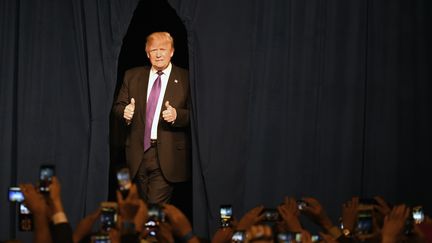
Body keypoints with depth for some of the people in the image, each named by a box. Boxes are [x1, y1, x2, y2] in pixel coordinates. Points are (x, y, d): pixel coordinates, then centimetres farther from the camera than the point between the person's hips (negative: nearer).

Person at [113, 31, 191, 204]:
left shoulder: (186, 79, -1)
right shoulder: (132, 76, 11)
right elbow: (118, 106, 11)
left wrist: (177, 115, -23)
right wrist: (125, 112, -12)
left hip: (167, 156, -4)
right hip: (139, 153, 4)